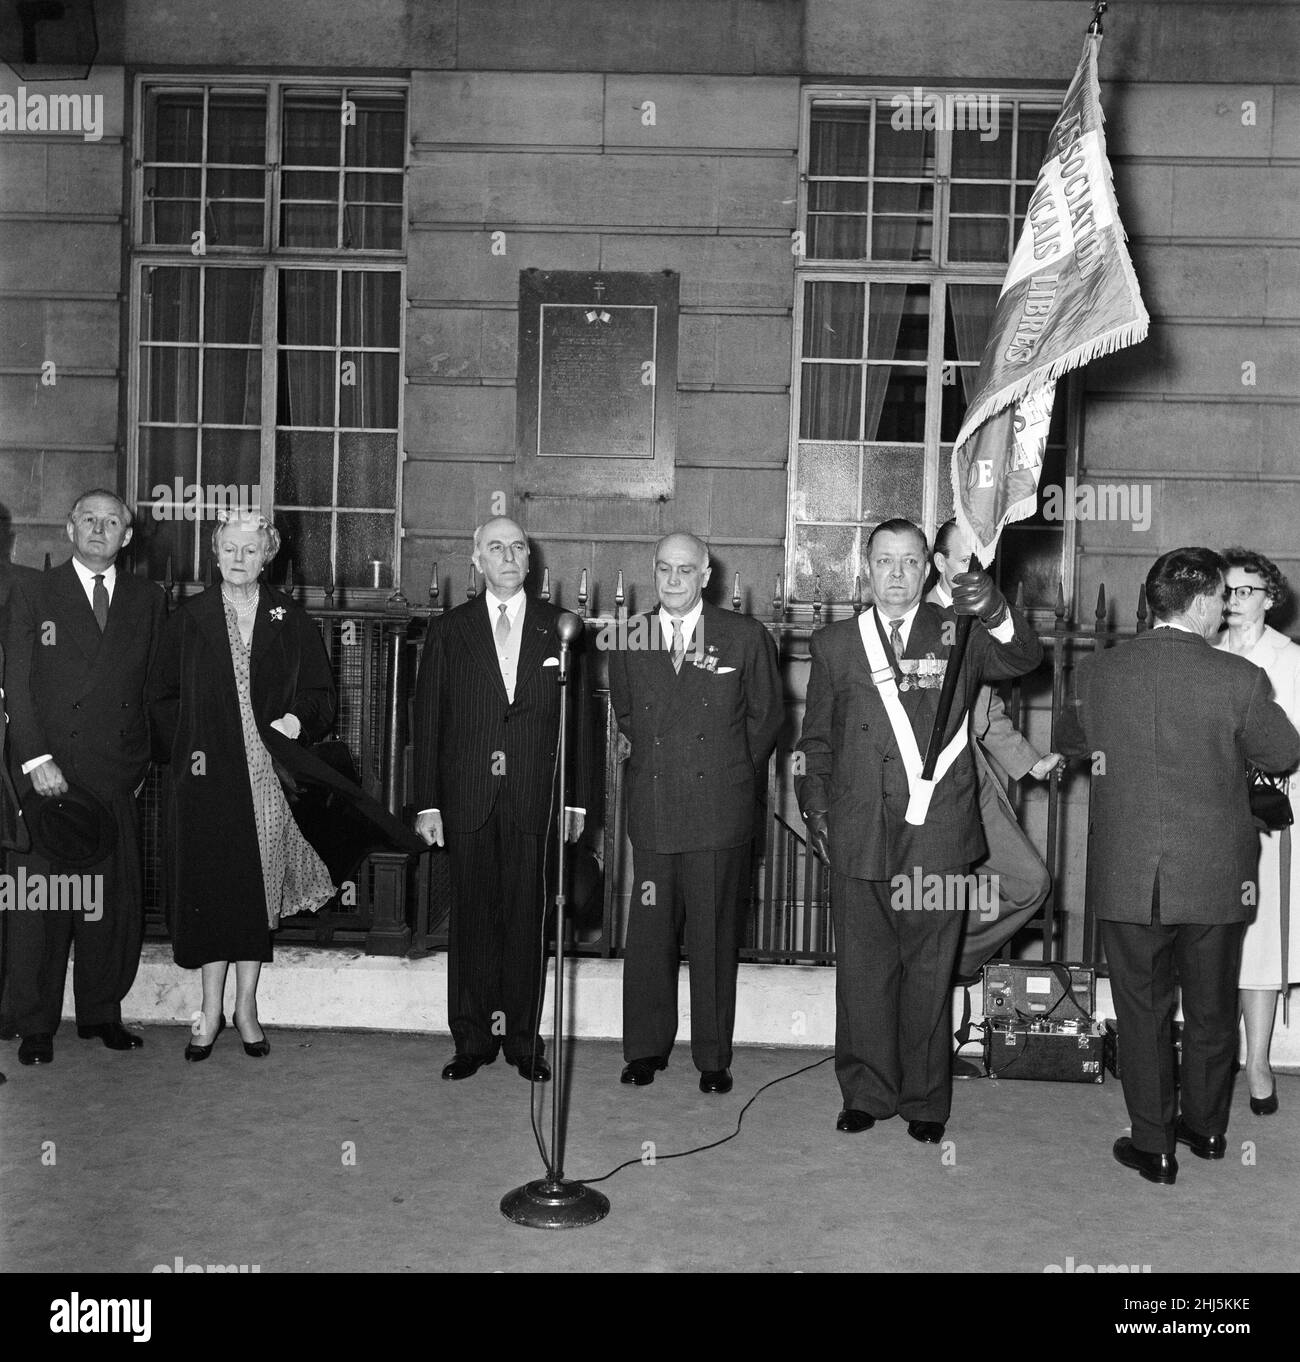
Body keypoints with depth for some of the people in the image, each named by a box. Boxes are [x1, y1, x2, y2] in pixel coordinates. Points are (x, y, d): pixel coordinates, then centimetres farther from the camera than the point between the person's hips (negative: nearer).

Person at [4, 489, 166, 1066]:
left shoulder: (146, 598, 13)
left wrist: (143, 759, 3)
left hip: (119, 778, 2)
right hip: (50, 771, -2)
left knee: (116, 901, 5)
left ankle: (102, 1013, 19)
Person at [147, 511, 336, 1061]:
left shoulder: (290, 621, 5)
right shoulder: (189, 619, 4)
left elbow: (320, 693, 9)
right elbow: (162, 697, 7)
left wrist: (298, 718, -9)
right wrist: (184, 748, -4)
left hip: (267, 775, 1)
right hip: (205, 774, 0)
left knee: (259, 887, 5)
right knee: (209, 887, 1)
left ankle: (245, 1008, 18)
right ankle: (211, 1010, 12)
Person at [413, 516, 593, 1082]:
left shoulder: (559, 628, 7)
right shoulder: (448, 630, 8)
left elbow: (579, 717, 6)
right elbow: (427, 719, 5)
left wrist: (577, 800, 1)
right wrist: (427, 803, -1)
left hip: (534, 800, 0)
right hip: (467, 798, 1)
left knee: (526, 919, 3)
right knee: (471, 919, 5)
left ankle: (524, 1040, 14)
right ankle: (472, 1041, 15)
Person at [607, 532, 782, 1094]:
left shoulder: (745, 637, 1)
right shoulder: (630, 637, 8)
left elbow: (766, 716, 10)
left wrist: (735, 775, 11)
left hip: (719, 810, -2)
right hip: (651, 810, 2)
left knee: (714, 937, 4)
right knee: (648, 933, 5)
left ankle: (713, 1057, 16)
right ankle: (646, 1048, 20)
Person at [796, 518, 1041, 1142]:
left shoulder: (956, 633, 4)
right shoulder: (834, 643, 9)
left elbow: (1021, 660, -13)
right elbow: (815, 738, 13)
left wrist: (995, 611, -33)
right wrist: (816, 810, 3)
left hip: (936, 835, -1)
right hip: (857, 833, 1)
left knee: (929, 973, 8)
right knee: (862, 970, 8)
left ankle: (925, 1101, 22)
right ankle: (866, 1093, 23)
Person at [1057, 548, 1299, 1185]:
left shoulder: (1096, 672, -6)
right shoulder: (1239, 678, -13)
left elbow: (1068, 738, 12)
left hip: (1126, 880, 0)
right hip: (1216, 878, 0)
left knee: (1142, 1013, 12)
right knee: (1211, 1011, 19)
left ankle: (1153, 1145, 21)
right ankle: (1206, 1128, 36)